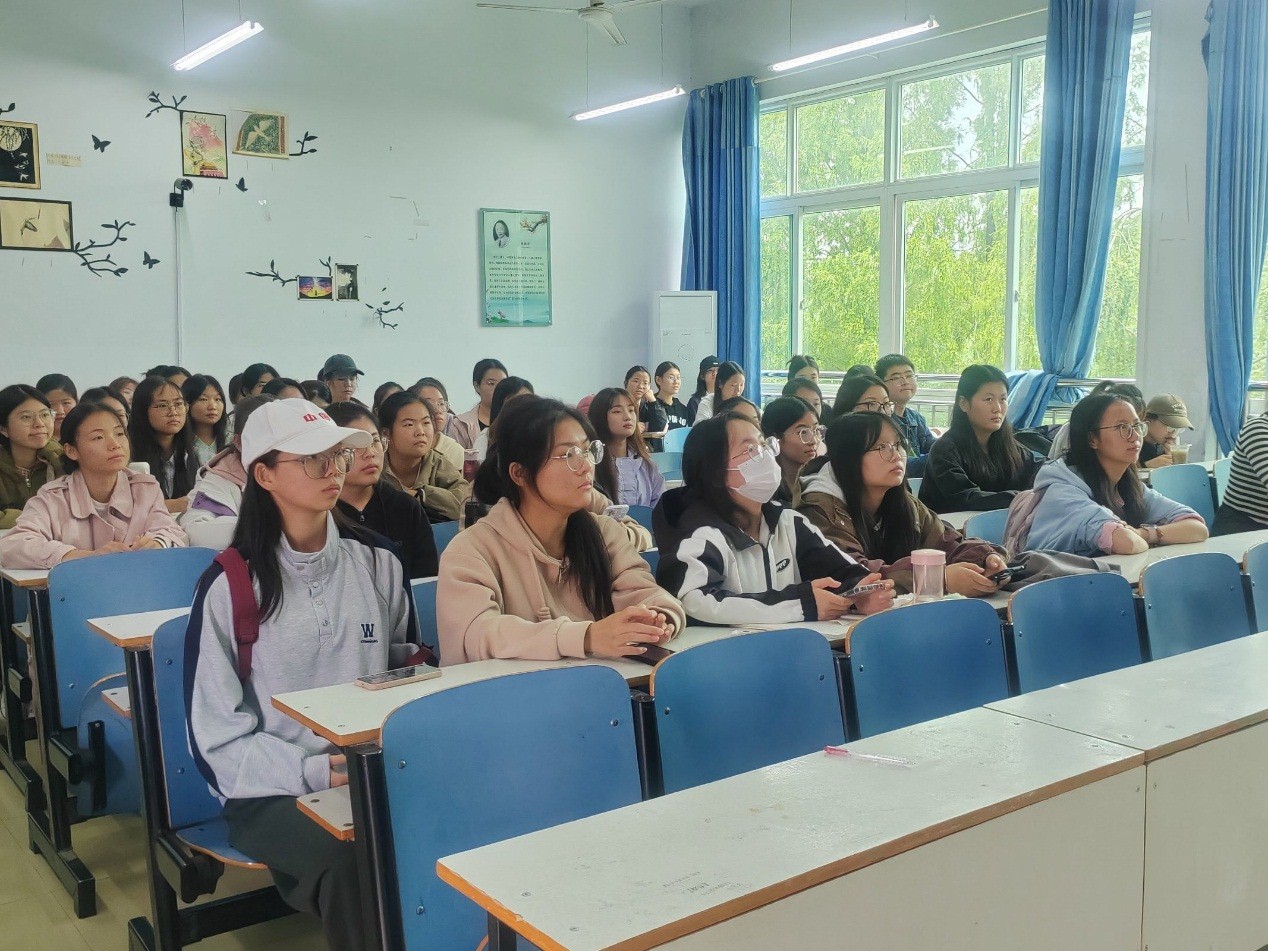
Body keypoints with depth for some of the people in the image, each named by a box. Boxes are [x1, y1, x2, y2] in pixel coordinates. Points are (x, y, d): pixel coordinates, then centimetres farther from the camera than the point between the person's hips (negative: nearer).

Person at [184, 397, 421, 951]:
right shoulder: (230, 586, -5)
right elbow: (218, 738, -5)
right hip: (271, 789, -3)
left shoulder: (377, 562, 6)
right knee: (347, 860, -34)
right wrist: (314, 772, -19)